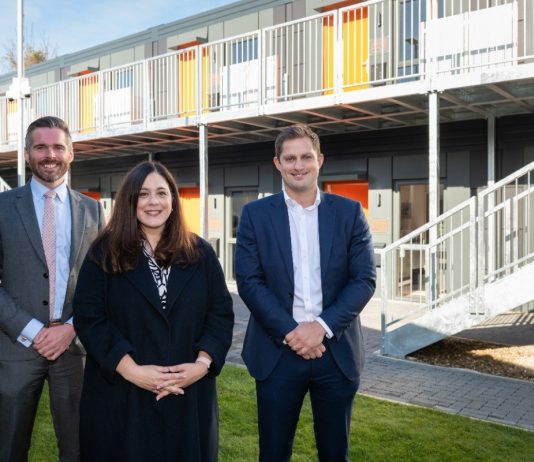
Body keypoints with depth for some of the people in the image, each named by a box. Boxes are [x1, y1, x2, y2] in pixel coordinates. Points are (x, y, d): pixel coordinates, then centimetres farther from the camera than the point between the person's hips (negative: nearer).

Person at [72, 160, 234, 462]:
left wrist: (203, 363, -12)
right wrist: (130, 369, -16)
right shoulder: (105, 252, -1)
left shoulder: (200, 253, 5)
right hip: (121, 394, -1)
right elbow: (88, 318, -7)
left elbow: (222, 313, 3)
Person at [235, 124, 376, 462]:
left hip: (337, 351, 1)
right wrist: (290, 332, -14)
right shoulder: (255, 214, 1)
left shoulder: (349, 212, 3)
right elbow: (249, 281, -5)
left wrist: (322, 327, -14)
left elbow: (365, 279, -3)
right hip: (278, 351, -1)